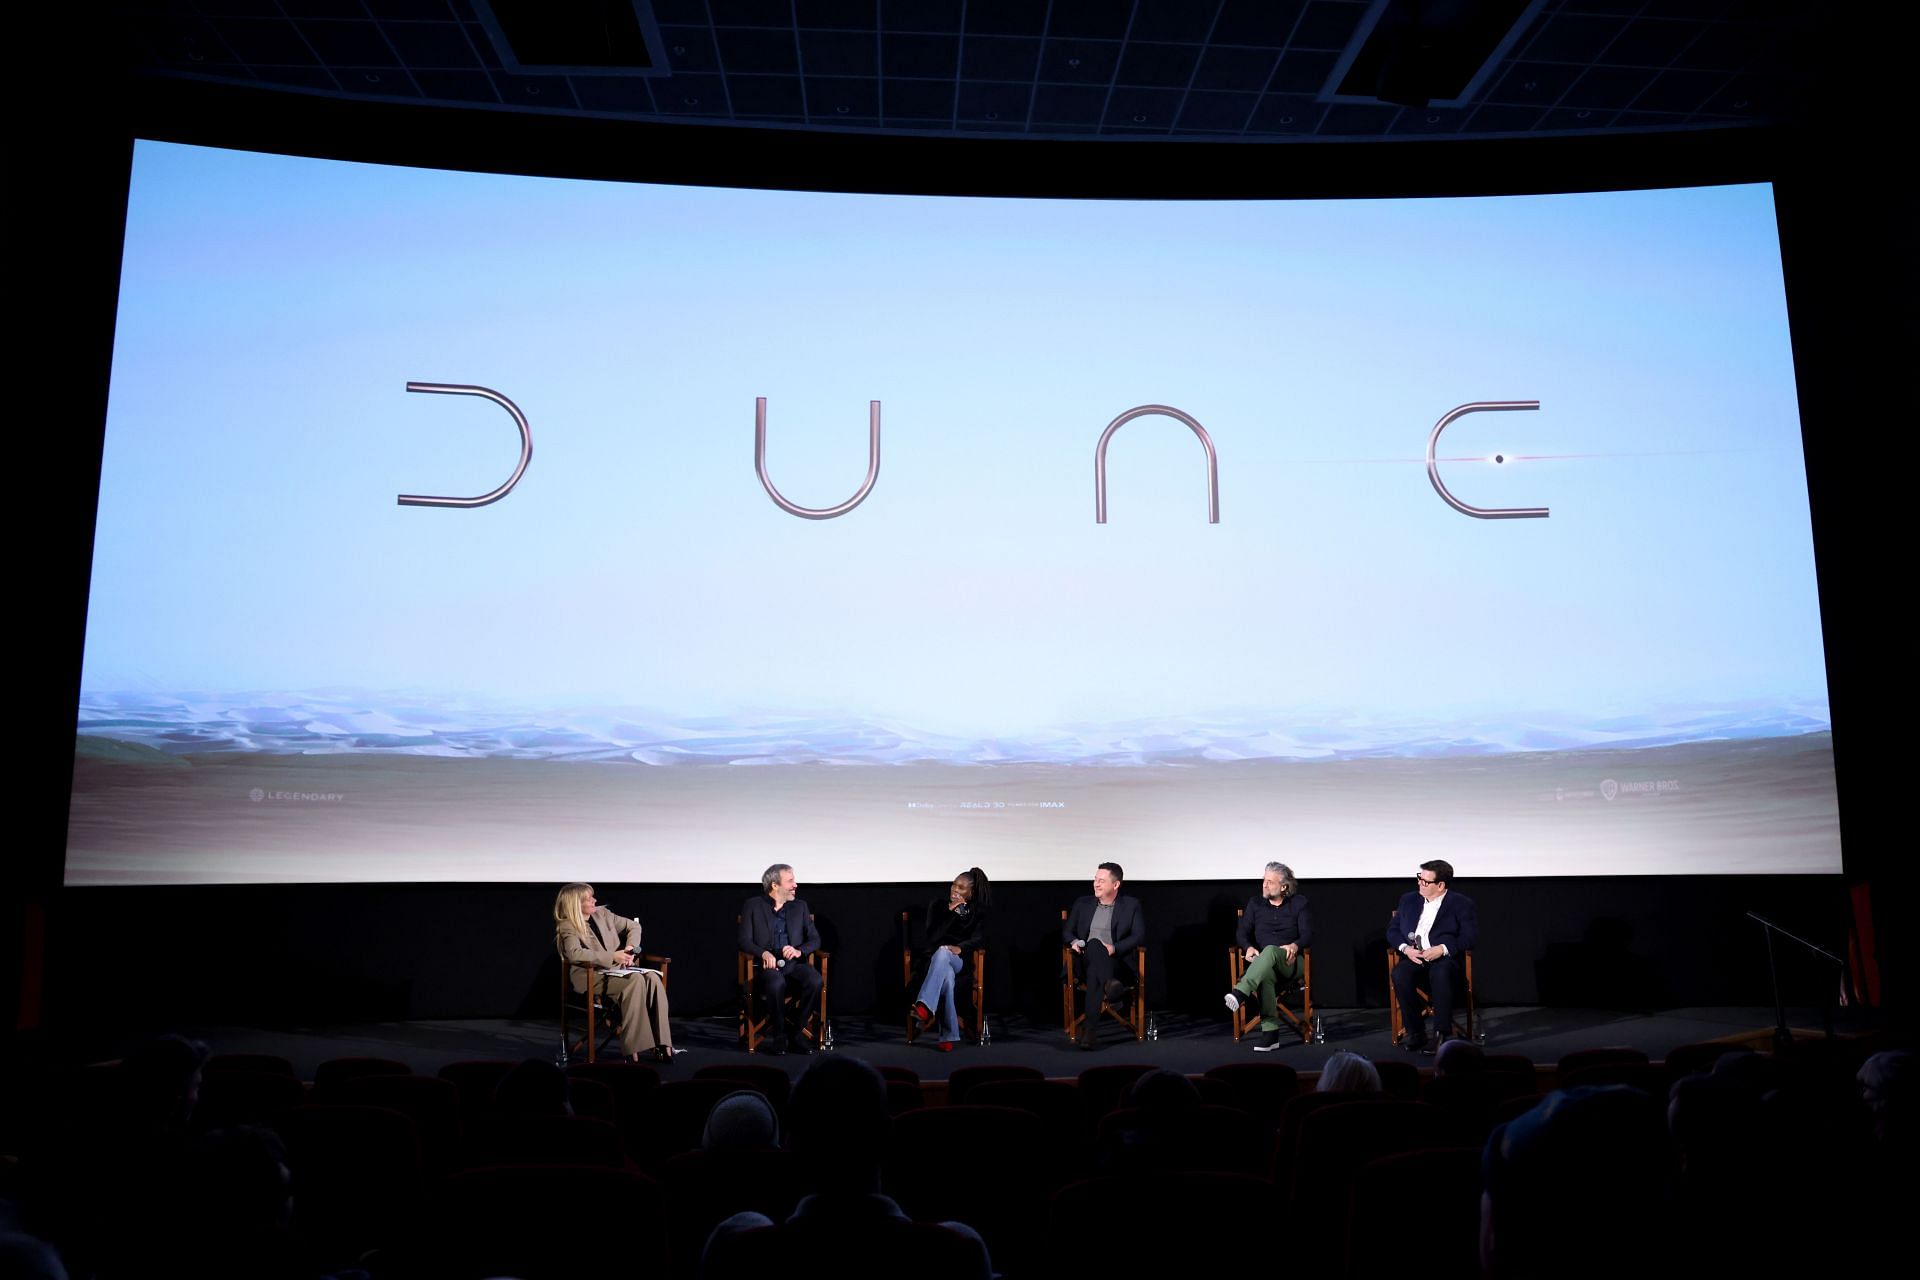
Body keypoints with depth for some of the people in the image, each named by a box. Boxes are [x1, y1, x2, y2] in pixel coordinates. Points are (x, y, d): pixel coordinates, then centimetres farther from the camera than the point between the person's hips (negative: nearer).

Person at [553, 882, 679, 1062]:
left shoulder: (602, 913, 13)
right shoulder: (567, 926, -4)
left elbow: (633, 926, 22)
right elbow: (574, 953, -24)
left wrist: (631, 947, 1)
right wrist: (612, 956, -26)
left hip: (618, 969, 6)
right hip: (592, 976, -6)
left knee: (652, 978, -26)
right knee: (635, 980, -34)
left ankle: (662, 1044, -30)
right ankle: (636, 1048, -34)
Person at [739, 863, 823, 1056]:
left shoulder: (800, 907, 18)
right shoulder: (752, 906, 9)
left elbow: (815, 939, 11)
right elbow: (745, 941, 0)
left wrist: (799, 951, -11)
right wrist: (764, 953, -20)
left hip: (794, 964, 3)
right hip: (768, 966, -3)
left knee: (815, 980, -31)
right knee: (776, 983, -38)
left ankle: (796, 1033, -13)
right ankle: (778, 1036, -16)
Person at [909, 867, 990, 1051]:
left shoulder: (977, 911, 9)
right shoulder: (937, 904, 5)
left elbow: (978, 938, -1)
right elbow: (933, 937, -6)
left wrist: (960, 948, -22)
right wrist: (950, 911, -16)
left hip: (959, 960, 0)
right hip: (935, 957, 0)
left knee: (942, 953, -40)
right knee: (946, 975, -39)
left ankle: (924, 1008, -56)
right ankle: (949, 1036, -42)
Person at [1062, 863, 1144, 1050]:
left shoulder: (1132, 905, 11)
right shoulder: (1083, 904, 20)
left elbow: (1139, 936, 1)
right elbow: (1066, 931, 19)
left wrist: (1114, 948, -15)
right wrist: (1073, 942, -6)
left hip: (1116, 962, -2)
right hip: (1084, 962, 2)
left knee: (1095, 970, -39)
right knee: (1094, 944, -36)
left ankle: (1088, 1029, -47)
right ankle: (1110, 984, -59)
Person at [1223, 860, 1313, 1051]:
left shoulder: (1298, 903, 10)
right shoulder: (1255, 903, 15)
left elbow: (1307, 935, 1)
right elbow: (1241, 933, 10)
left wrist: (1295, 945, -21)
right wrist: (1248, 947, -13)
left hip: (1289, 962, -2)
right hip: (1262, 960, 2)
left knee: (1270, 950, -40)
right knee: (1265, 975, -39)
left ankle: (1240, 993, -57)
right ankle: (1270, 1033, -42)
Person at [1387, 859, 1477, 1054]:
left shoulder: (1460, 904, 7)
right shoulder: (1409, 900, 19)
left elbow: (1471, 936, -4)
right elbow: (1392, 930, 17)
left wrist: (1442, 949, -18)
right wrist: (1405, 948, -5)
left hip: (1445, 960, -3)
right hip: (1414, 959, 3)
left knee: (1440, 972, -39)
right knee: (1399, 974, -32)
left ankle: (1442, 1035, -32)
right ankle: (1415, 1033, -22)